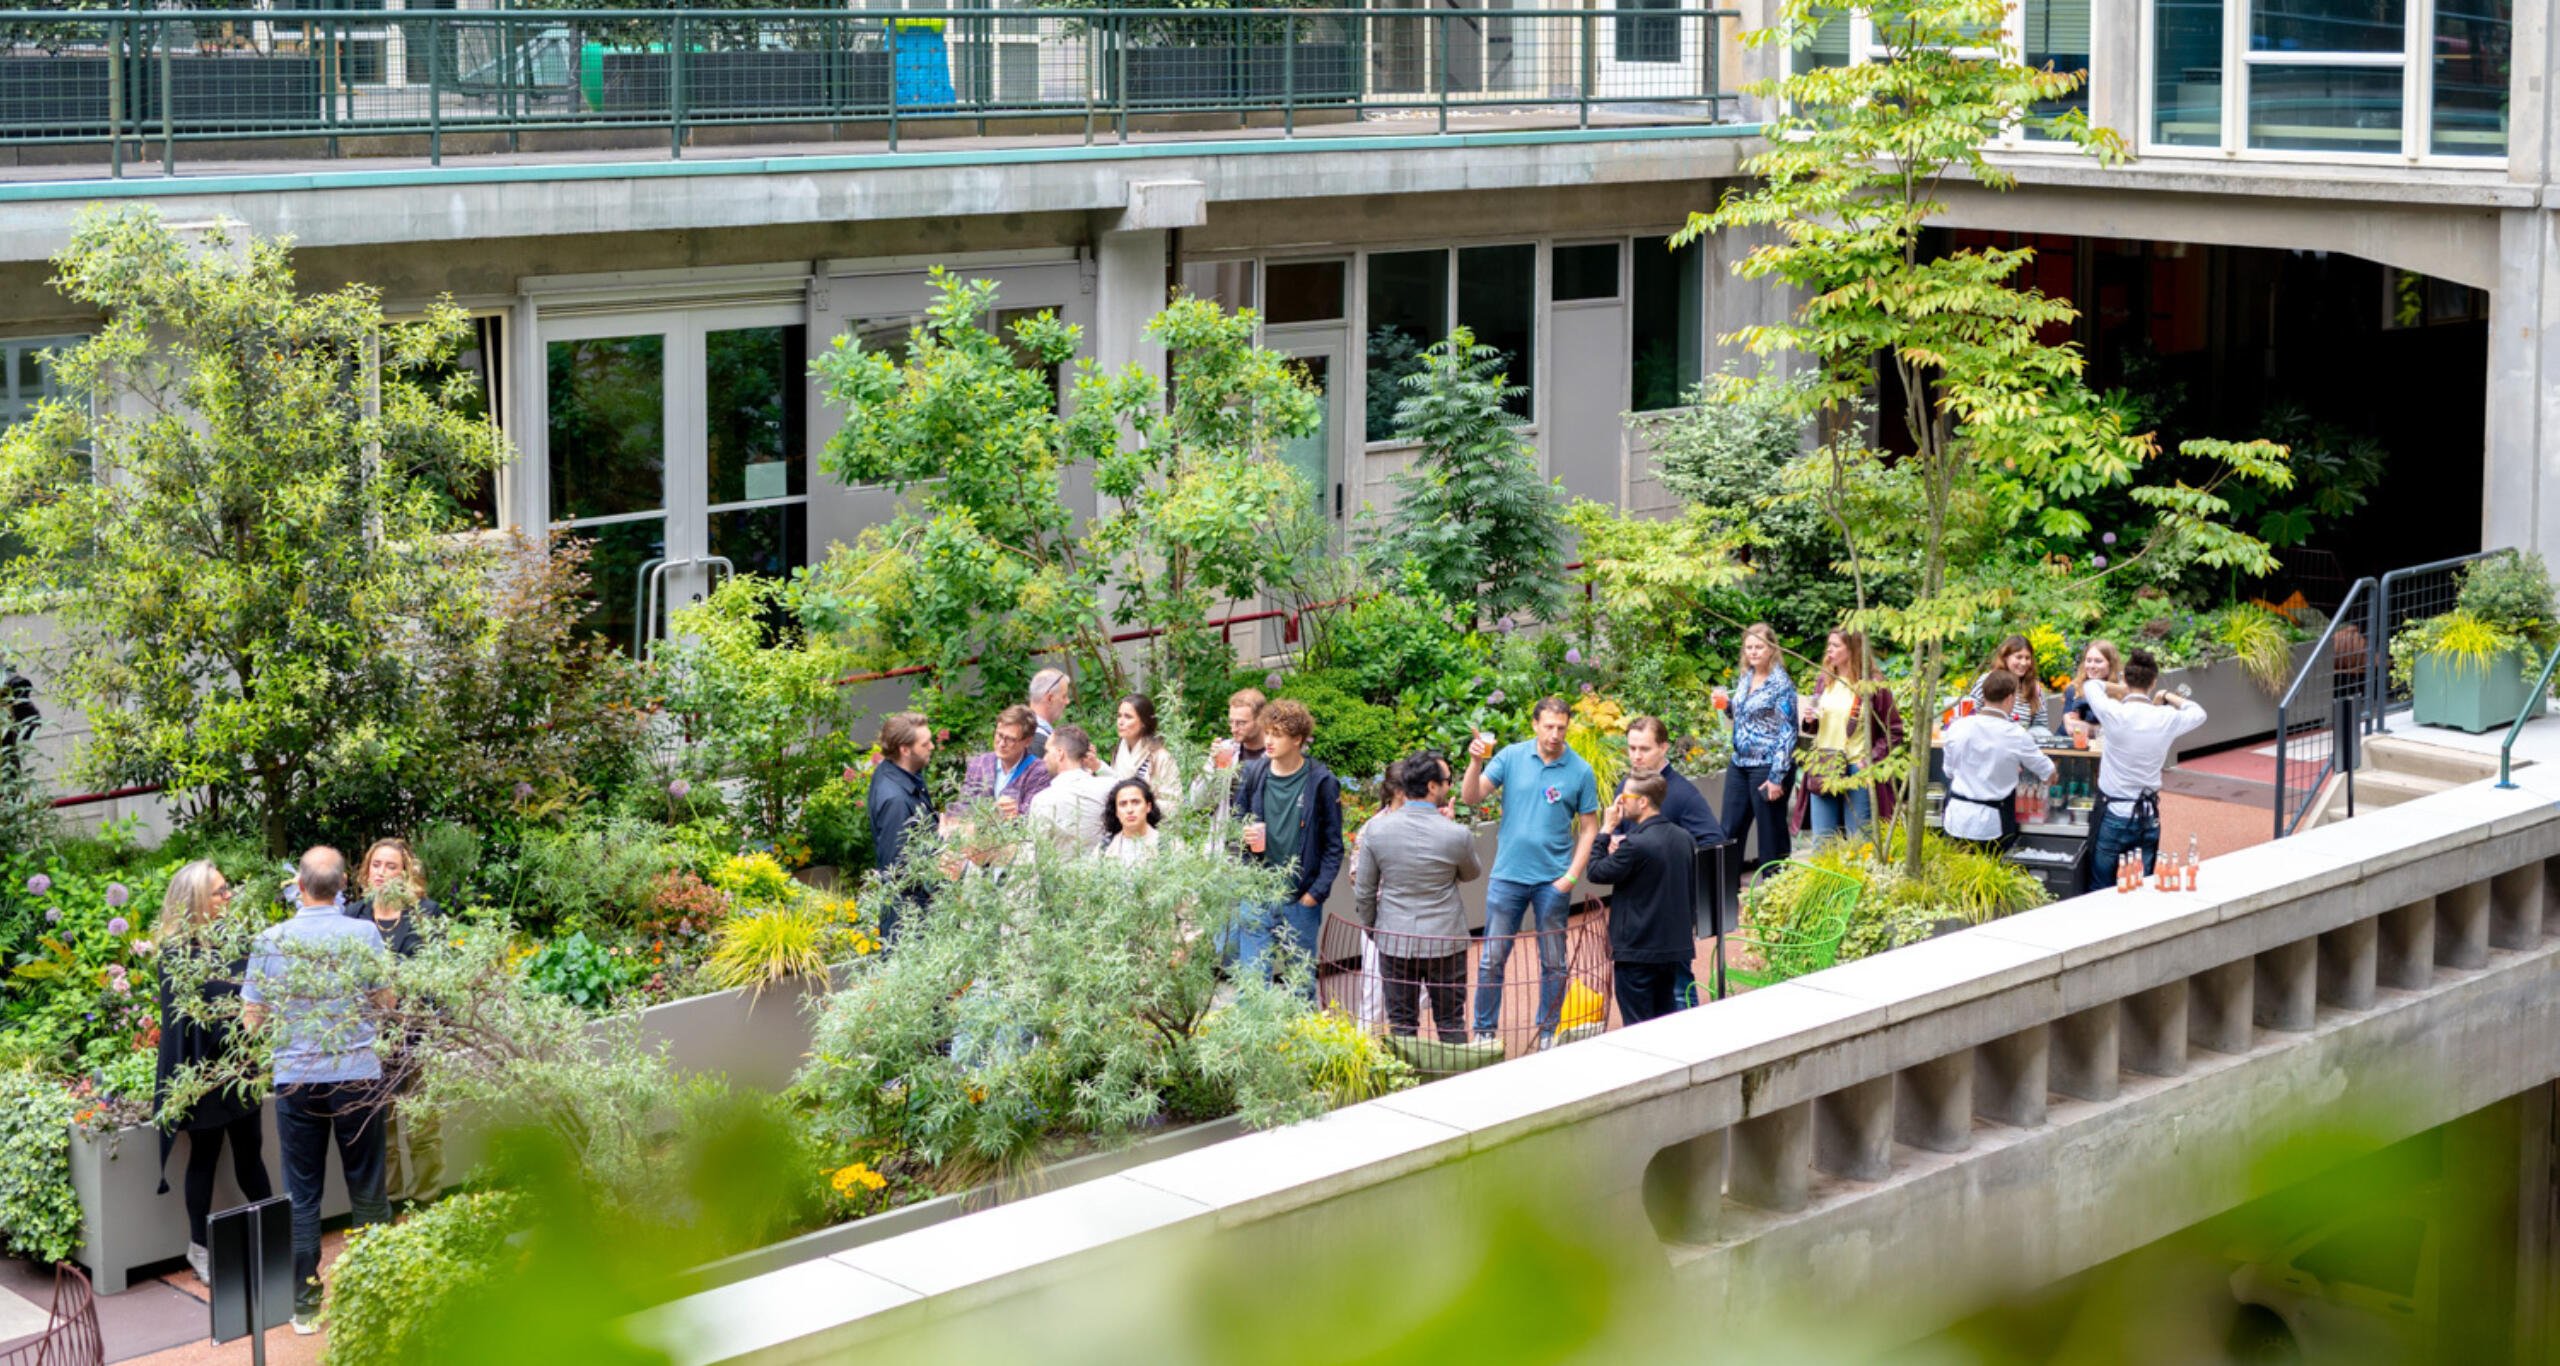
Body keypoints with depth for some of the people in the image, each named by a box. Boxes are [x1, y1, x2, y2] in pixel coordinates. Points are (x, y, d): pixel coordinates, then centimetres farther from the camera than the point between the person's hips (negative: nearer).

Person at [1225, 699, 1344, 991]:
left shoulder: (1321, 782, -6)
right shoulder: (1251, 774, 2)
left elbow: (1333, 845, -2)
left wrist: (1317, 892, -9)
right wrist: (1245, 836, -10)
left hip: (1302, 900, -2)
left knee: (1302, 982, 10)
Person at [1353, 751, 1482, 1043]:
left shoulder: (1376, 830, -9)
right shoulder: (1456, 835, -15)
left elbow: (1364, 890, -1)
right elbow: (1472, 873, 7)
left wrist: (1369, 927, 15)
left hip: (1394, 940, 1)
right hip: (1445, 941, -1)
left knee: (1401, 1022, 11)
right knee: (1451, 1021, 12)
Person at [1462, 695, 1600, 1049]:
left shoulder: (1580, 772, -3)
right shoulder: (1511, 757, -2)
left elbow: (1589, 829, 1)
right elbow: (1472, 797, -7)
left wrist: (1572, 876, -7)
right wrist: (1476, 762, -25)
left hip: (1553, 881, 0)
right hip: (1508, 875, 0)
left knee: (1553, 964, 9)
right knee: (1492, 959, 5)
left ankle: (1547, 1032, 22)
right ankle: (1483, 1031, 16)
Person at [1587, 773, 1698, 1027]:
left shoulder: (1636, 844, -21)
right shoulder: (1685, 839, 4)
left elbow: (1596, 873, -11)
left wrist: (1607, 829, -6)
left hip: (1638, 951, -8)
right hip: (1675, 945, 8)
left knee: (1637, 1025, 0)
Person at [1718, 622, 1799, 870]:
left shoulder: (1781, 684, -12)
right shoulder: (1744, 678, 9)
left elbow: (1788, 733, -14)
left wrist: (1777, 777, -18)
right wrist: (1726, 705, 1)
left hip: (1767, 766, -7)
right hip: (1740, 763, 7)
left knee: (1771, 832, 2)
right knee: (1730, 830, 9)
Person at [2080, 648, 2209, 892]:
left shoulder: (2114, 714, -14)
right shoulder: (2167, 719, -6)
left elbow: (2092, 686, 7)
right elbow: (2198, 713, 17)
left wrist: (2122, 690, 20)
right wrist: (2168, 697, 25)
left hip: (2113, 815, -3)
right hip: (2148, 816, 3)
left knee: (2099, 891, 6)